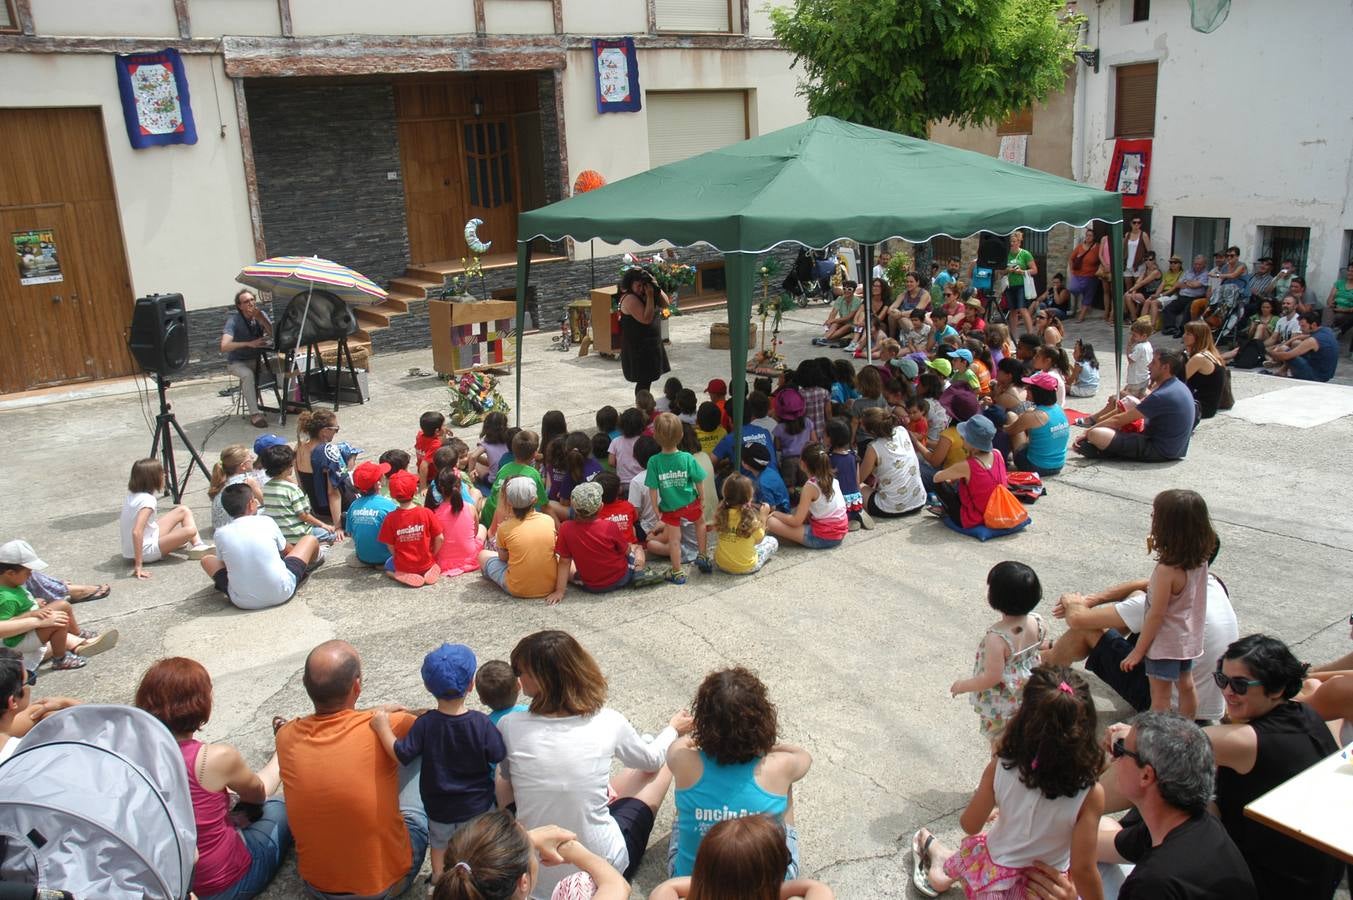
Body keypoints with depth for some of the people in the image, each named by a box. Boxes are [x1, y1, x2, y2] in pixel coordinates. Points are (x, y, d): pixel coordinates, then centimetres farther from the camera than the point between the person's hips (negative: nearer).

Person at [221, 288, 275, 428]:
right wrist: (249, 344, -40)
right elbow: (224, 347, -31)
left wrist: (262, 320, -28)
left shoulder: (261, 314, -4)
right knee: (248, 374, -37)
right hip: (237, 362, -4)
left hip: (257, 359, 4)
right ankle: (254, 414, -34)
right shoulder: (233, 321, -17)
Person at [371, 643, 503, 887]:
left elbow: (401, 755, -22)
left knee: (440, 848, 27)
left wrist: (383, 728, -13)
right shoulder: (481, 723, -22)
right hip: (478, 806, -1)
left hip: (440, 809, 1)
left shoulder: (425, 724, -21)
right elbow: (499, 757, -16)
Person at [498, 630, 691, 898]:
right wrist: (673, 729, 29)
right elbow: (651, 758, 8)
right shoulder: (607, 722, -15)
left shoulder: (510, 727, -15)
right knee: (662, 766, 18)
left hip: (534, 878, 2)